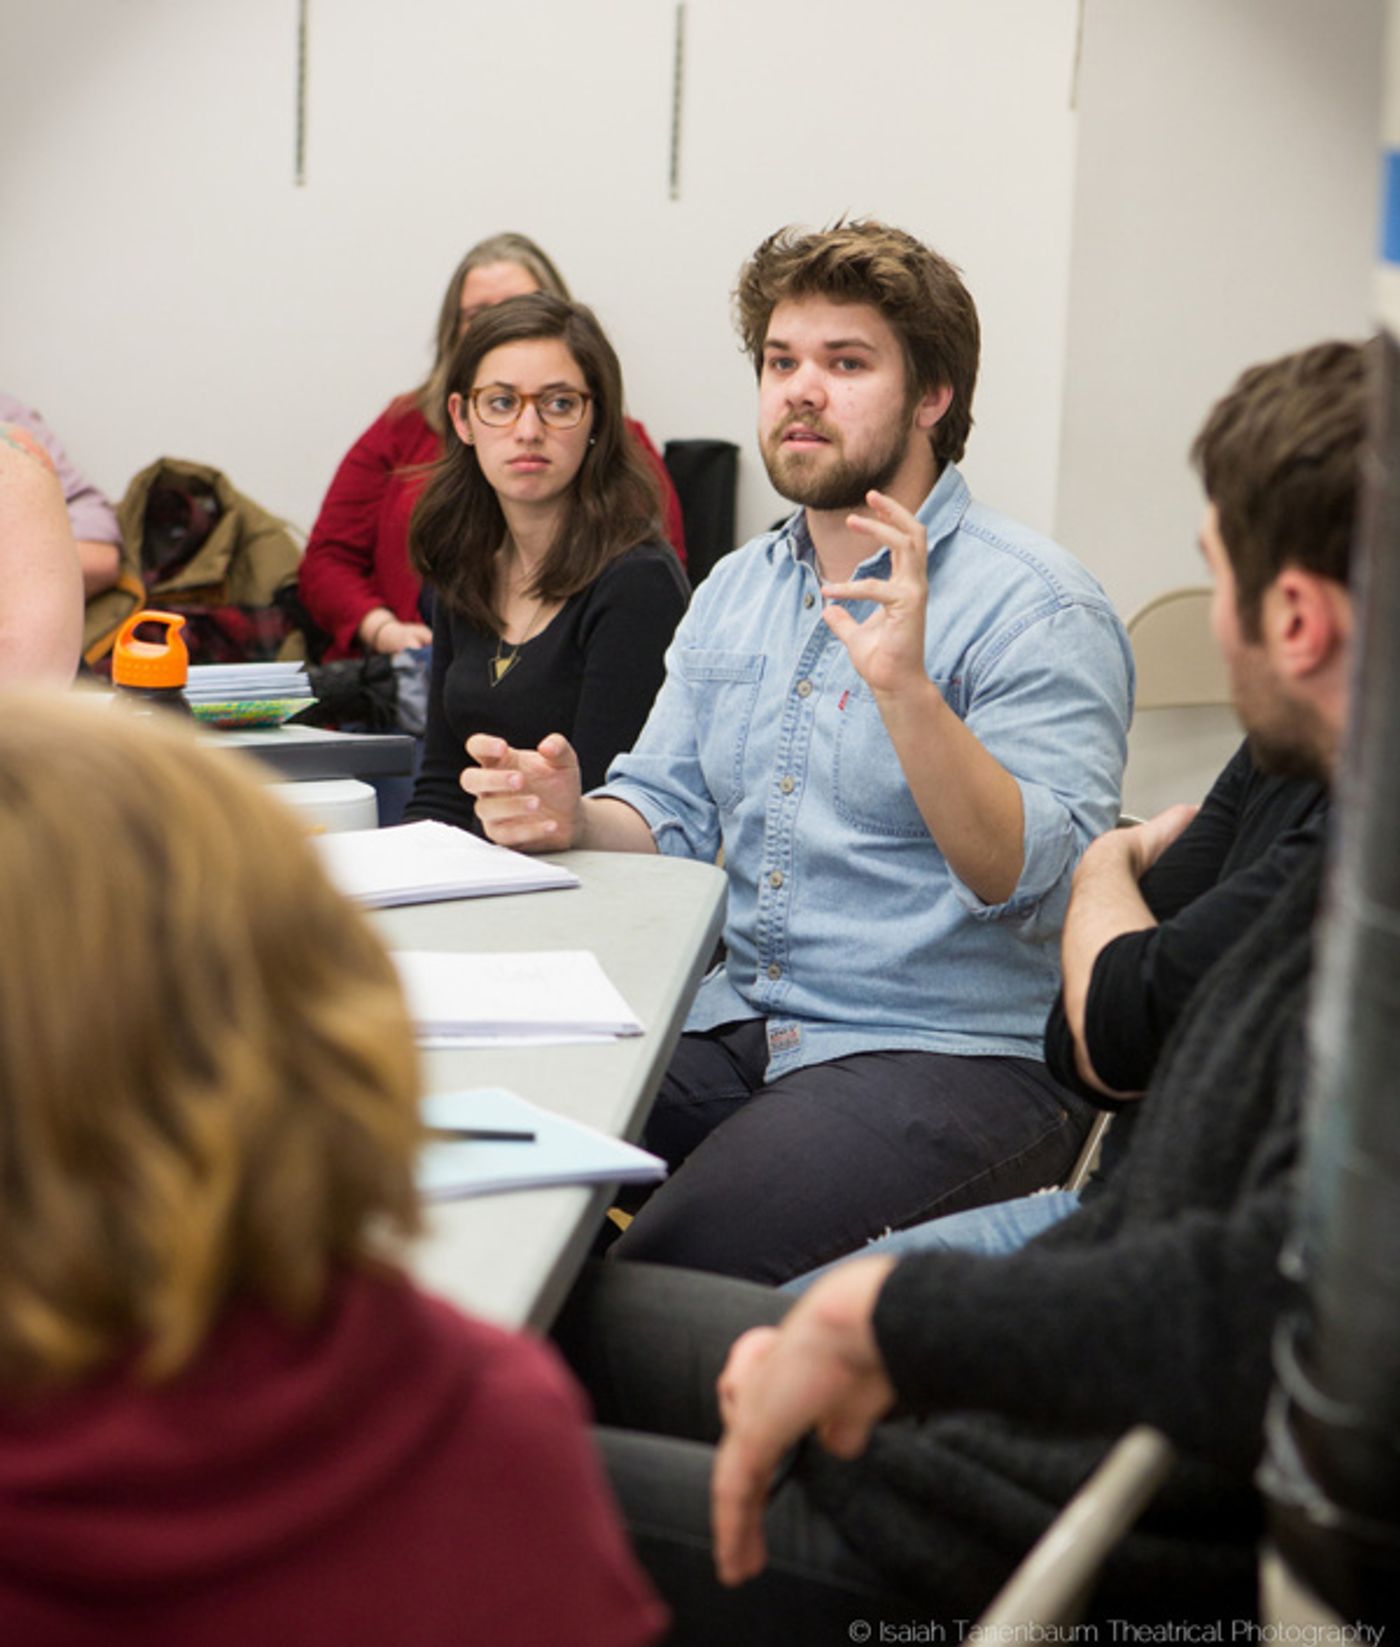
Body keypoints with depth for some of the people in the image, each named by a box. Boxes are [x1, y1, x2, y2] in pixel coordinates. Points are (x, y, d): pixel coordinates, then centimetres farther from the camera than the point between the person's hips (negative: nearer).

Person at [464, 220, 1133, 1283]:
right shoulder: (734, 589, 16)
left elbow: (1042, 888, -18)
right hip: (734, 1025, 6)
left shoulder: (1039, 607, -8)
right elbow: (668, 814, 18)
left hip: (955, 1053, -6)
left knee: (686, 1257, -29)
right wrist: (573, 821, -5)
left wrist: (905, 688, -30)